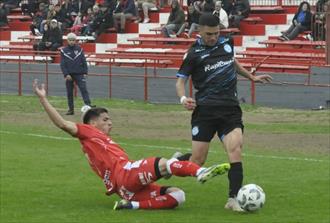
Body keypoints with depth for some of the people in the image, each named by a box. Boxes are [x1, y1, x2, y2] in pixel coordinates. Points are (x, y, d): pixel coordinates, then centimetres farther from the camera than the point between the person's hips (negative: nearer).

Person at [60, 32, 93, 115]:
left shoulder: (79, 49, 7)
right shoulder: (64, 51, 4)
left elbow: (84, 62, 8)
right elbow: (62, 64, 1)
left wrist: (85, 72, 0)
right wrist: (66, 74, -9)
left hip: (79, 74, -1)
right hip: (69, 75, 1)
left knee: (84, 89, -15)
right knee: (69, 93, 4)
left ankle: (88, 105, -24)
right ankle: (71, 109, 10)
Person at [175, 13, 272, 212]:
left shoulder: (227, 43, 9)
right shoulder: (194, 53, -3)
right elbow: (181, 80, 1)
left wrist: (252, 77, 35)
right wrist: (183, 98, -18)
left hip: (230, 109, 3)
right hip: (205, 110, -3)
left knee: (236, 149, -19)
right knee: (197, 160, -3)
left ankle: (233, 199, -17)